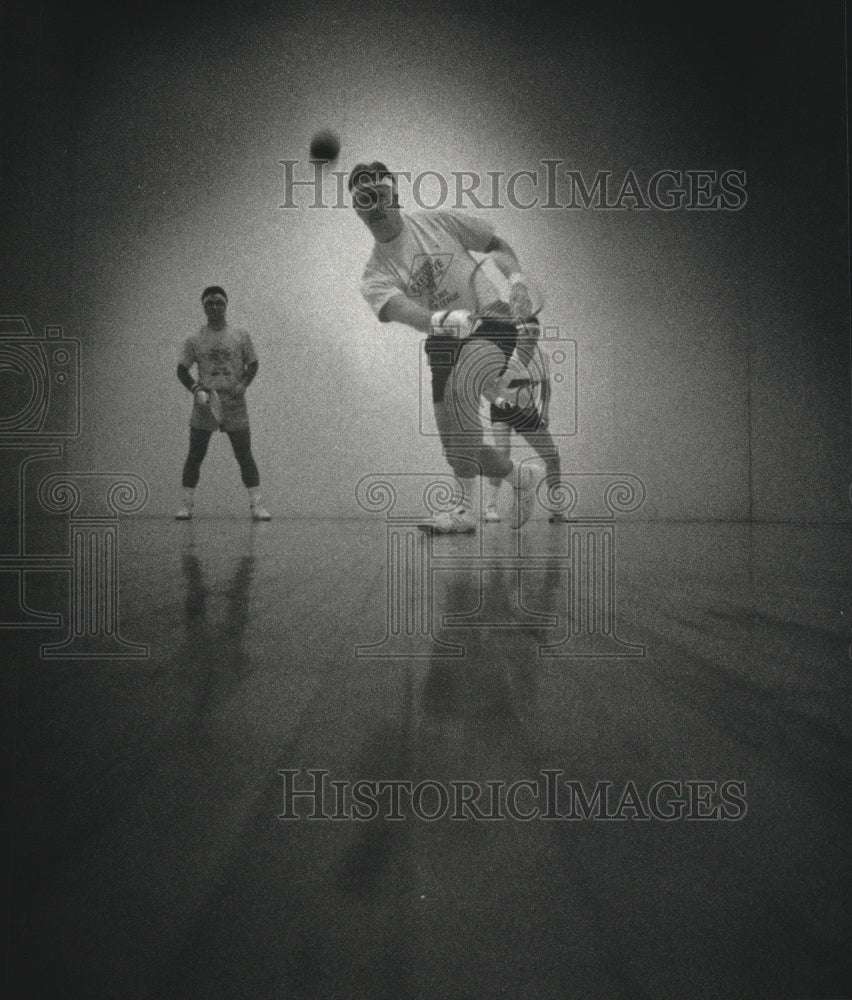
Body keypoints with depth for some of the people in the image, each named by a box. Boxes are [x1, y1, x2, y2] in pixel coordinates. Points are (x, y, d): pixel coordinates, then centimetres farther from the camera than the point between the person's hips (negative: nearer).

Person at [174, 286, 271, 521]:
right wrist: (196, 389, -10)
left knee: (245, 456, 0)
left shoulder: (241, 336, 4)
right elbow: (182, 369, 7)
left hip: (235, 406, 0)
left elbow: (253, 364, 9)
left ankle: (255, 504, 5)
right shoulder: (194, 340, 4)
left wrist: (243, 384, -8)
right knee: (195, 456, 4)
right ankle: (187, 504, 12)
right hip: (204, 406, 1)